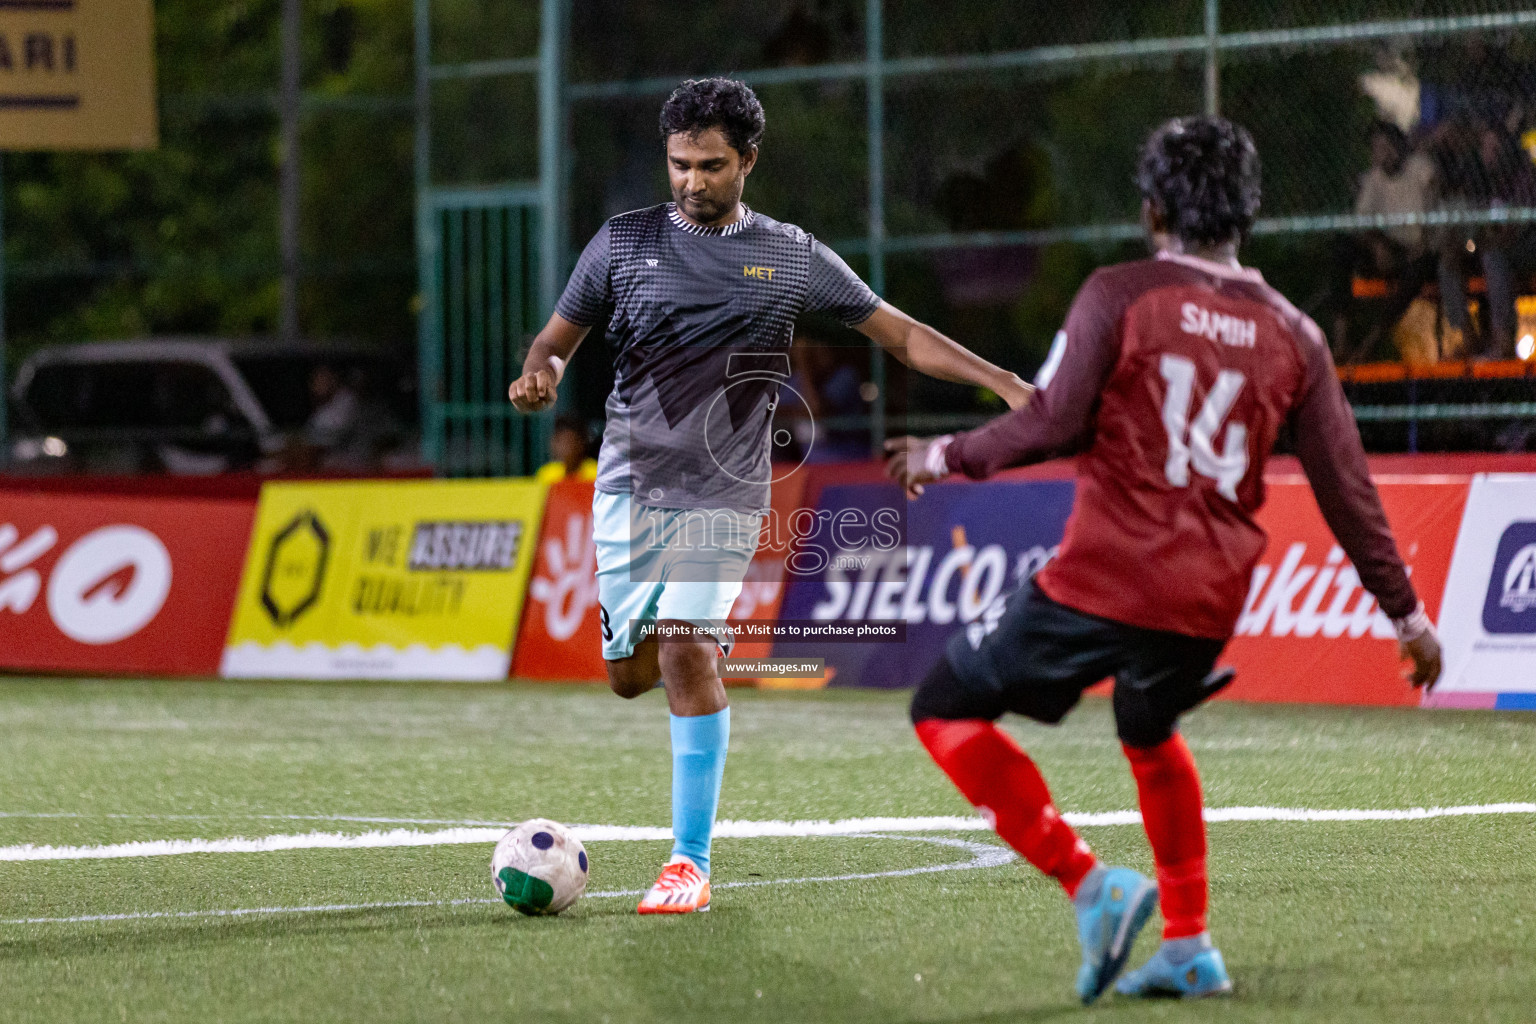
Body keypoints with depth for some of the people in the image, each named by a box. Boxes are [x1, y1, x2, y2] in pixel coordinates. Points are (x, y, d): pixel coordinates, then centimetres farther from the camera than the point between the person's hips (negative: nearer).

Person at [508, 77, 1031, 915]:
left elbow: (901, 334, 8)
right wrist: (539, 374, -14)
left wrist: (1004, 382, -1)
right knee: (630, 675, 3)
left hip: (723, 492, -2)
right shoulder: (624, 242, 5)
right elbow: (558, 337, 11)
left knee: (687, 657, -17)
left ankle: (690, 862, -12)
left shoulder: (790, 256, 4)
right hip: (630, 484, 2)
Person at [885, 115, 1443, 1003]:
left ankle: (1088, 883, -6)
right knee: (1151, 735, 34)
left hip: (1104, 581, -6)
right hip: (1211, 601, 6)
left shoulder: (1119, 296, -4)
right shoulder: (1292, 334, 9)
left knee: (948, 707, 8)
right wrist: (1407, 613, 18)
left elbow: (1053, 424, -12)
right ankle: (1190, 947, 31)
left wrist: (947, 457, 5)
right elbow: (1346, 489, 9)